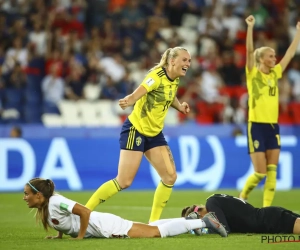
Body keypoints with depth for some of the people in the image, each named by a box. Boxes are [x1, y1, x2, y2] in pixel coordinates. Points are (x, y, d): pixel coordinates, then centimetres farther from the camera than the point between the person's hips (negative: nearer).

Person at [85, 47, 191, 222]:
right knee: (124, 182, -10)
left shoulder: (175, 80, 3)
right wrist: (128, 101, -57)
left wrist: (179, 106, 5)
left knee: (170, 177, -1)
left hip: (155, 133, 8)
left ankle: (153, 222, 9)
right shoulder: (157, 76, -20)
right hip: (136, 130, -8)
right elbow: (137, 94, -35)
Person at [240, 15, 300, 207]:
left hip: (273, 126, 6)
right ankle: (242, 198, 19)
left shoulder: (275, 73, 10)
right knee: (260, 172, -5)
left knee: (272, 171, -2)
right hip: (257, 126, -6)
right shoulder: (253, 74, -4)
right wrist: (250, 27, -26)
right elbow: (249, 51, -18)